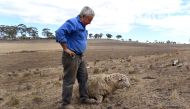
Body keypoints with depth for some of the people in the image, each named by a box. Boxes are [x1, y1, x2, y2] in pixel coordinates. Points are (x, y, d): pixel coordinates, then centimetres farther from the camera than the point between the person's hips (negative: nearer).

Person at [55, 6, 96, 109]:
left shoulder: (83, 26, 14)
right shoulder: (72, 22, -16)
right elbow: (59, 32, -28)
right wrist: (66, 49, -23)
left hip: (80, 56, 10)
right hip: (71, 56, -10)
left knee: (83, 78, 16)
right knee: (69, 80, -1)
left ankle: (84, 98, 30)